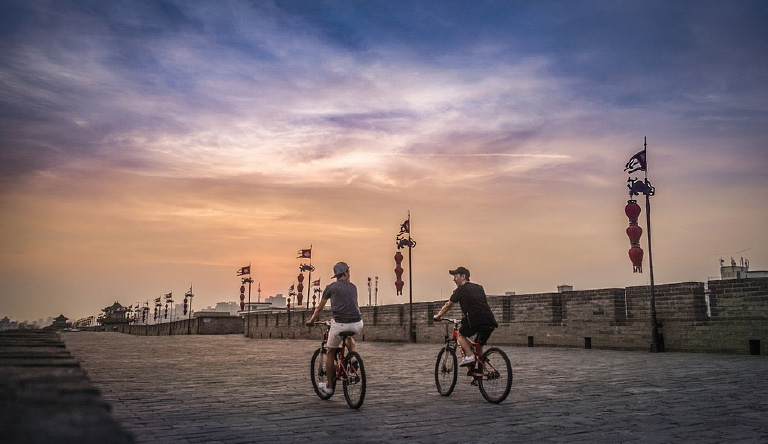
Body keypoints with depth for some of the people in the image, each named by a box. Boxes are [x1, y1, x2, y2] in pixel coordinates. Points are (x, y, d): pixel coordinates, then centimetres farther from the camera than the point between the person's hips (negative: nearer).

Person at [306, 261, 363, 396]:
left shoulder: (331, 287, 9)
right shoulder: (353, 287, 16)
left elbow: (319, 308, 15)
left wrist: (311, 321, 32)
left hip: (340, 324, -3)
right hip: (357, 324, 3)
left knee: (330, 353, 16)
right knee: (349, 336, 39)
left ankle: (329, 386, 22)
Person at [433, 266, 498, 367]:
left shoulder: (461, 290, 7)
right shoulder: (479, 288, 24)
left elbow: (448, 305, 15)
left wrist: (438, 316, 30)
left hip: (474, 321, -6)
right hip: (490, 322, 6)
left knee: (460, 335, 20)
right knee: (479, 346, 23)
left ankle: (469, 355, -1)